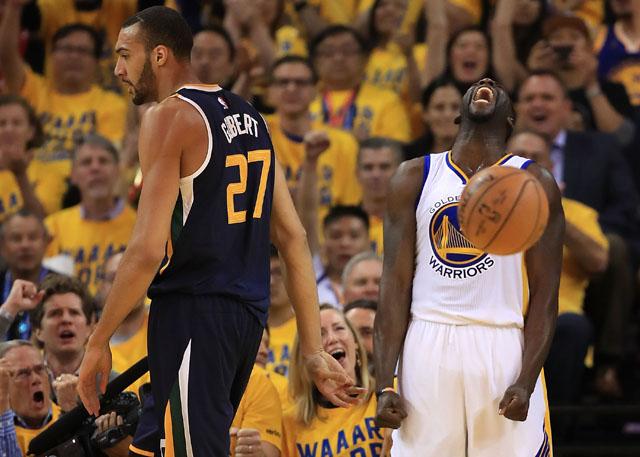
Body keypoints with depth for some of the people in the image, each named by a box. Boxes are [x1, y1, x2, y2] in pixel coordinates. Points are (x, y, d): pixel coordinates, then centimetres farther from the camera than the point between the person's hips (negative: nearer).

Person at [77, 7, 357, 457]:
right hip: (248, 314, 9)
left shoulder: (170, 117, -10)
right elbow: (293, 238, 13)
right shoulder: (248, 116, 15)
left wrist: (99, 341, -10)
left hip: (193, 314, -9)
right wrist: (314, 349, 14)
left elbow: (148, 250, -17)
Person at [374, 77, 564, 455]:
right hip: (427, 349, 1)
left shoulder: (535, 184, 6)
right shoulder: (414, 178, 11)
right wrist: (385, 384, -5)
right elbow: (395, 285, 5)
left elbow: (545, 296, 1)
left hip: (503, 351, -1)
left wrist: (527, 380, -13)